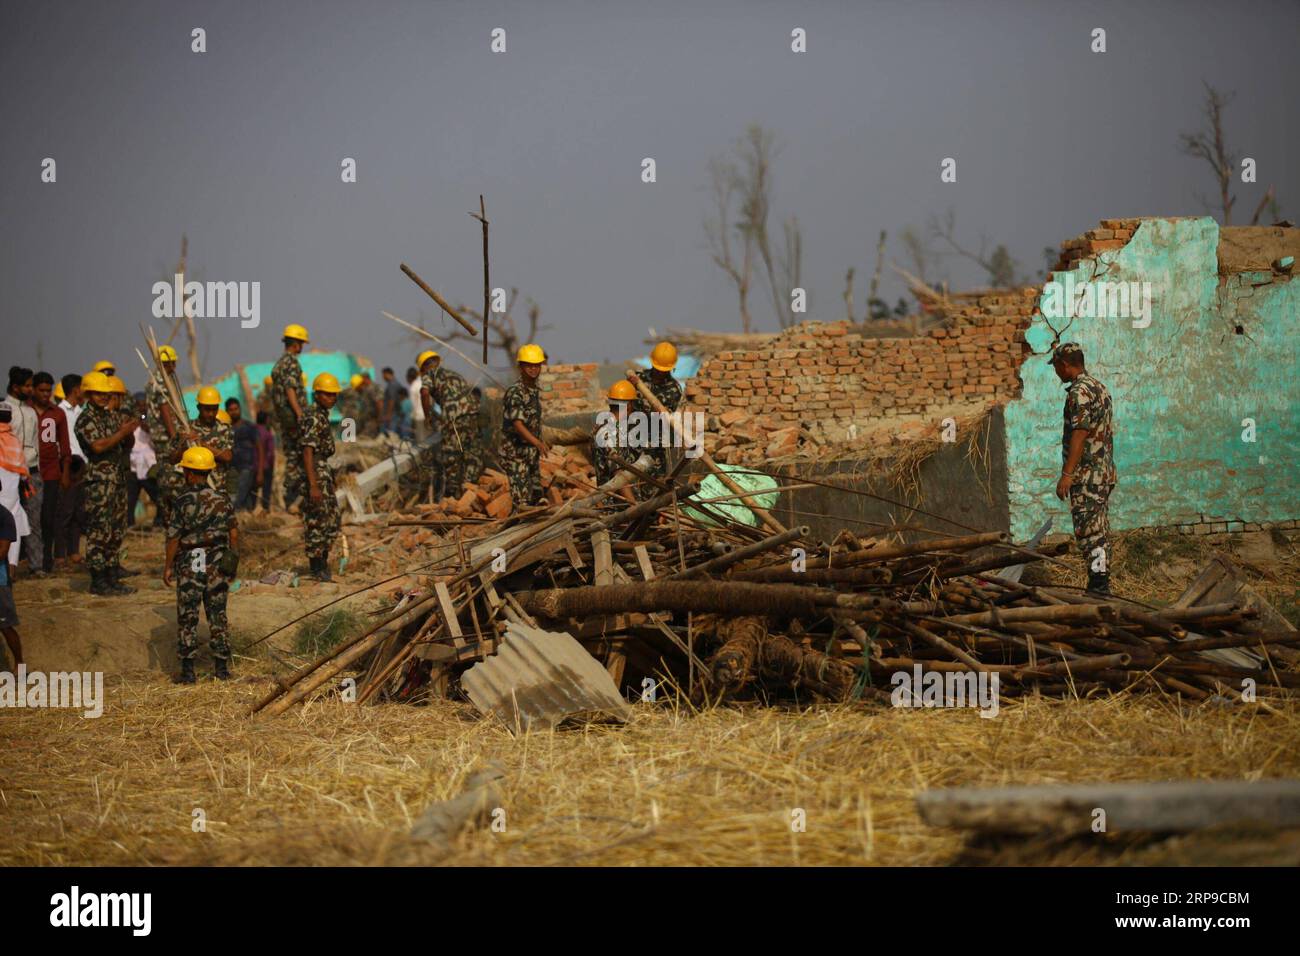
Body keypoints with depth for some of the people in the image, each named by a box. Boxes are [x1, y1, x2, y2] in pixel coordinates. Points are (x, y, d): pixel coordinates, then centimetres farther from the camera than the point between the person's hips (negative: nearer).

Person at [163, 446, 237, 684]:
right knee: (217, 615, 12)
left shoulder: (182, 502, -12)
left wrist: (167, 566, 1)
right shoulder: (223, 500, 1)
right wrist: (232, 561, 17)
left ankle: (187, 670, 4)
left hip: (190, 566, -4)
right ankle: (222, 668, 13)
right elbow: (234, 534, 5)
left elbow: (173, 538, -9)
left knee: (187, 618, 4)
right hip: (217, 563, 4)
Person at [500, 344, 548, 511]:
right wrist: (537, 442, -41)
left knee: (537, 499, 11)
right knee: (522, 504, -8)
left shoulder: (535, 391, 9)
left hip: (532, 453, 9)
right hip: (516, 454, -9)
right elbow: (517, 425, -28)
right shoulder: (515, 393, -18)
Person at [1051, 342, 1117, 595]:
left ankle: (1098, 585, -12)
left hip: (1087, 476, -10)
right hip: (1105, 474, 10)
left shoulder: (1079, 392, -15)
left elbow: (1080, 434, -21)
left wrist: (1067, 474, -22)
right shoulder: (1100, 388, 16)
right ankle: (1102, 584, 13)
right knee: (1100, 531, 11)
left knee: (1089, 532, -9)